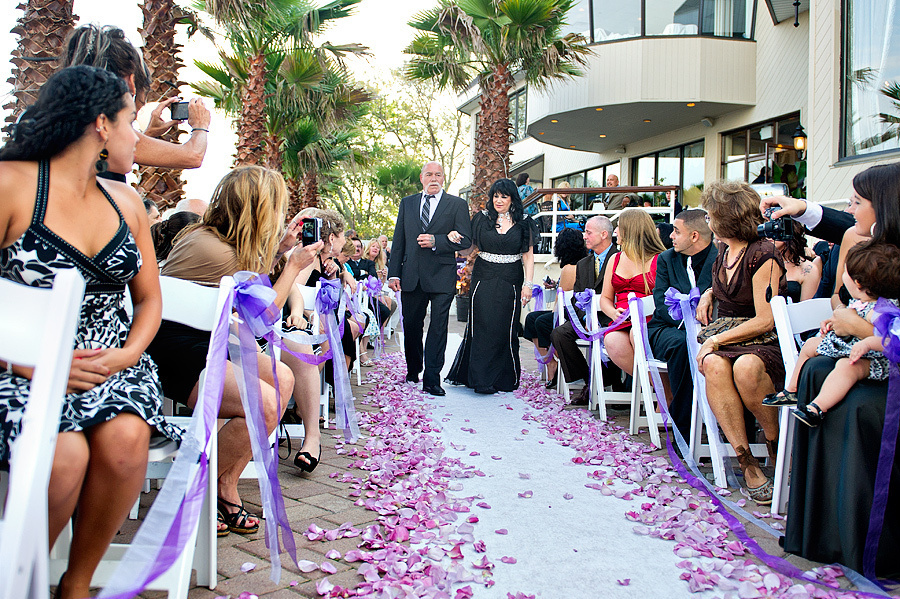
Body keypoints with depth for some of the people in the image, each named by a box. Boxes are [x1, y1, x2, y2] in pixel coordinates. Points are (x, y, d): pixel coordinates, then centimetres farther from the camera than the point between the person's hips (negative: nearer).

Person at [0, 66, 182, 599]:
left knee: (125, 437, -26)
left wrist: (129, 354, -5)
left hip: (113, 362, 4)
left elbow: (149, 298, 14)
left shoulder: (127, 202, 12)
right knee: (66, 452, -29)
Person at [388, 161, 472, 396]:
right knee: (411, 326, 11)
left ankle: (432, 380, 0)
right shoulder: (407, 203, 15)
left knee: (438, 328, -5)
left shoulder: (457, 204, 6)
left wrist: (436, 241, -15)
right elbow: (398, 240, 13)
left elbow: (466, 240, -2)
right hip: (411, 277, 3)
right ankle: (413, 371, 30)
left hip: (441, 275, -3)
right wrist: (394, 272, 5)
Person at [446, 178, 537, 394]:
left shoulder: (523, 222, 5)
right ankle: (481, 379, 6)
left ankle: (504, 379, 14)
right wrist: (455, 238, -12)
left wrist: (528, 284, -4)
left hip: (510, 283, 0)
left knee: (505, 329, 1)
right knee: (481, 326, -3)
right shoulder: (482, 218, 6)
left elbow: (528, 255, 4)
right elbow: (469, 246, 10)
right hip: (484, 279, 0)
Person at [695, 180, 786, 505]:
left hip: (763, 344, -5)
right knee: (714, 365, -31)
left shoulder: (763, 254, -9)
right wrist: (708, 293, 18)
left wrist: (716, 340, -15)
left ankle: (778, 445, -12)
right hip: (724, 340, 5)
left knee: (746, 367, -39)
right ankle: (746, 460, -30)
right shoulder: (724, 252, 15)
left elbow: (764, 321, -14)